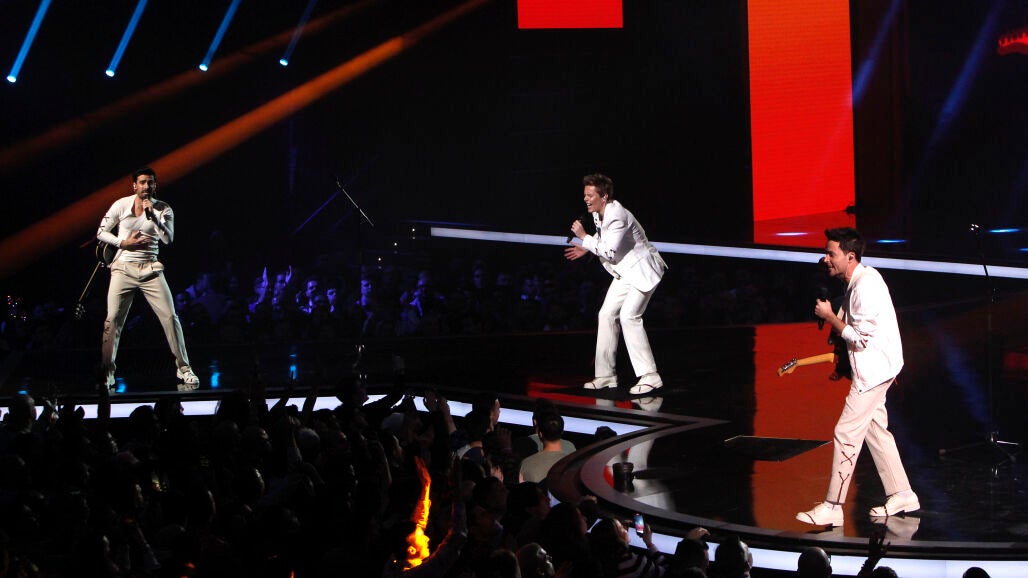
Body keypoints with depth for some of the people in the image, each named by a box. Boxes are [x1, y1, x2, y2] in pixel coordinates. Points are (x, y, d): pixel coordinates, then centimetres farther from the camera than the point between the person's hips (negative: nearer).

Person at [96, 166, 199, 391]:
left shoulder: (163, 209, 2)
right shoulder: (121, 205, 2)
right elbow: (101, 232, 7)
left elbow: (168, 238, -12)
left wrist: (152, 215, -20)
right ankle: (107, 373, 3)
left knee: (170, 317, -7)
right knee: (112, 320, -6)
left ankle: (183, 368, 1)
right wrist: (124, 243, -7)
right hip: (123, 269, 0)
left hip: (150, 270, 0)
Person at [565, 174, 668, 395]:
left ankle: (649, 376, -19)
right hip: (624, 272, 10)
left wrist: (584, 237, -22)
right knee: (607, 314, 6)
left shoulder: (617, 216, -25)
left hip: (642, 269, -10)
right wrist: (586, 249, 11)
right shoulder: (598, 214, 4)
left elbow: (610, 252, -28)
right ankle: (605, 375, 12)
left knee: (629, 316, -21)